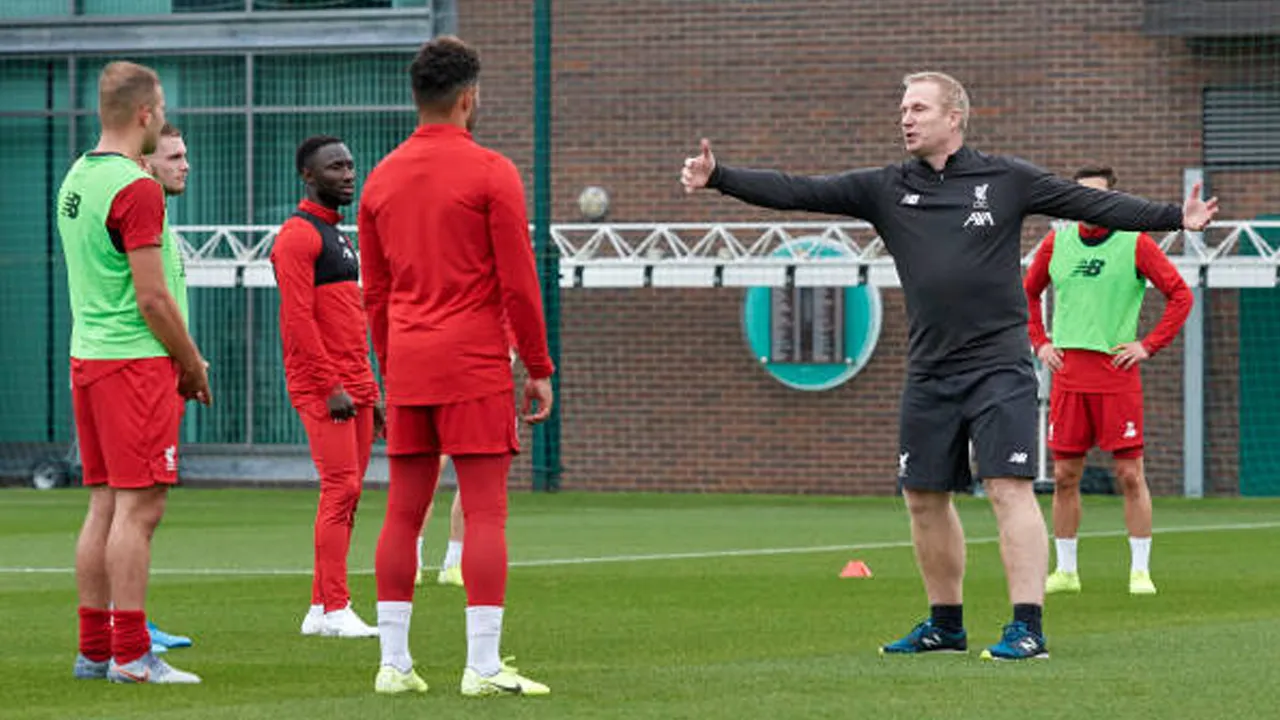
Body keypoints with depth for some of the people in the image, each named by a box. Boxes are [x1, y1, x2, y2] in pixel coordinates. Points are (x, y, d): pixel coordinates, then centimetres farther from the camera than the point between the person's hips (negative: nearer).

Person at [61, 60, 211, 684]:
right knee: (138, 507, -8)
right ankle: (131, 655, -8)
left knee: (105, 505, 11)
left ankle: (93, 651, 12)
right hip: (137, 361, -9)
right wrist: (193, 364, -4)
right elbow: (151, 296, -17)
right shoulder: (135, 188, -15)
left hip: (87, 356, 9)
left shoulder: (75, 180, 14)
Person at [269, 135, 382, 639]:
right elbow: (298, 317, -17)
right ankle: (335, 610, -13)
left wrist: (370, 390, 20)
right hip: (322, 387, -9)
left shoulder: (338, 236, 21)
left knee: (346, 494, 7)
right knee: (341, 489, -13)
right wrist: (331, 386, -20)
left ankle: (321, 608, 10)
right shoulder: (298, 234, -9)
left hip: (353, 387, 9)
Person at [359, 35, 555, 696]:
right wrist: (540, 368, 0)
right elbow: (518, 283, -8)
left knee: (403, 512, 7)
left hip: (408, 368, 6)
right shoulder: (490, 173, -7)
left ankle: (394, 663, 7)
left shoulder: (382, 178, 10)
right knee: (485, 512, -5)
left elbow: (374, 292, 14)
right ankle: (483, 666, -9)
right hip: (474, 367, -6)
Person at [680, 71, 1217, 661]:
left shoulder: (1006, 180, 1)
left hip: (999, 366, -5)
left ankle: (1027, 628, -14)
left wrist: (1174, 217, -1)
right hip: (929, 373, 5)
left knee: (1010, 489, -12)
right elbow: (798, 192, 2)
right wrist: (719, 178, -7)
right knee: (924, 497, 9)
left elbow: (1094, 204, 4)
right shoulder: (885, 190, 7)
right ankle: (946, 623, 24)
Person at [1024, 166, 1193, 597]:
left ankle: (1140, 571, 2)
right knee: (1064, 475, 4)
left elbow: (1180, 295, 0)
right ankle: (1066, 571, 12)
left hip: (1117, 371, -3)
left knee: (1130, 473, -4)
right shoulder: (1057, 242, 9)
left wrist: (1149, 346, -5)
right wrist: (1039, 342, 12)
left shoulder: (1134, 243, -2)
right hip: (1068, 372, 3)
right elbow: (1028, 293, 23)